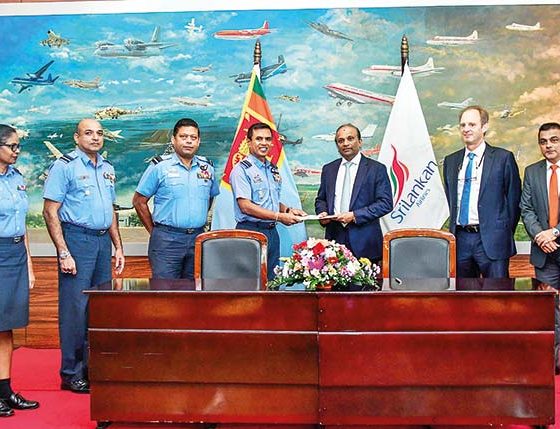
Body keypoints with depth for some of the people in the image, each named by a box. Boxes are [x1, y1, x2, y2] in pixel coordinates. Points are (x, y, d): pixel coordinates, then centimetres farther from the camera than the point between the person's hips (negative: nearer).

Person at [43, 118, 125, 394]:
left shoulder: (107, 169, 15)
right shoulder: (64, 166, -6)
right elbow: (50, 212, -10)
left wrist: (118, 246, 16)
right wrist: (63, 253, -15)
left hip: (103, 241, 7)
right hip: (77, 239, -7)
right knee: (75, 309, -3)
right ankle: (71, 374, 8)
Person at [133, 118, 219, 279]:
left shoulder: (207, 168, 9)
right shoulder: (159, 166, -2)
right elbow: (139, 201, 2)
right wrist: (154, 231, 3)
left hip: (198, 238, 4)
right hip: (166, 241, -4)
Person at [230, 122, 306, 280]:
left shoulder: (273, 169, 16)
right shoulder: (242, 169, -9)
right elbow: (246, 206, -17)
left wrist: (288, 210, 4)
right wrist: (279, 217, -19)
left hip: (272, 232, 7)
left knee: (272, 282, 10)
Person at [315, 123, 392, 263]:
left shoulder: (377, 169, 0)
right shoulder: (328, 169, 14)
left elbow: (386, 203, -6)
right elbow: (321, 199, 21)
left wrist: (354, 215, -13)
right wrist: (323, 212, -2)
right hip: (335, 238, 3)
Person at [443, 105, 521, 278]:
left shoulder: (503, 158, -2)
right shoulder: (450, 161, 11)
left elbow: (513, 199, 0)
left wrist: (505, 235, 1)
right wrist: (454, 227, 12)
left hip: (491, 241, -4)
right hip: (460, 239, 4)